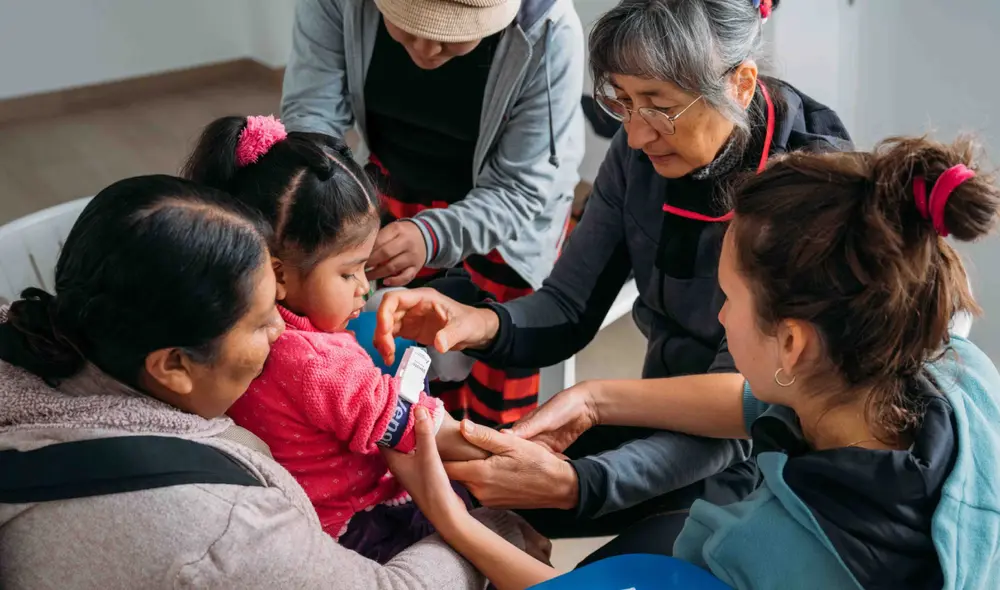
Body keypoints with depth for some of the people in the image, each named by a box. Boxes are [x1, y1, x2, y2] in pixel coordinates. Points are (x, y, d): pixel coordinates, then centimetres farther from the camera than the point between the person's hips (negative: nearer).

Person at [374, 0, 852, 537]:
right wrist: (483, 324, -28)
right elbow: (569, 310, -4)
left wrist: (574, 484, -43)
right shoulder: (642, 151, -8)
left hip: (757, 455, -6)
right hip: (666, 428, 6)